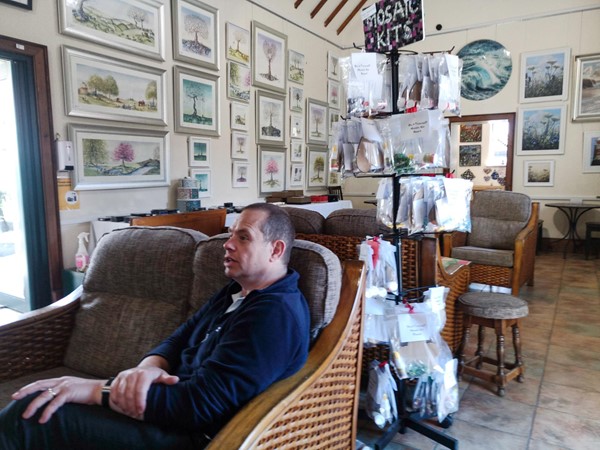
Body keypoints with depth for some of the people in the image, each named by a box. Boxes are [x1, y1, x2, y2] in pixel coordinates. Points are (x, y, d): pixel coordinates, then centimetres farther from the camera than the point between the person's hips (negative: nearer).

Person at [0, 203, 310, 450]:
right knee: (32, 400, 1)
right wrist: (146, 368, -14)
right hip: (177, 406, 9)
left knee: (26, 417, -17)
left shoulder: (276, 315, -20)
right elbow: (177, 340, 10)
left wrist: (95, 389, -21)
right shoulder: (236, 292, 13)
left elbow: (200, 404, -25)